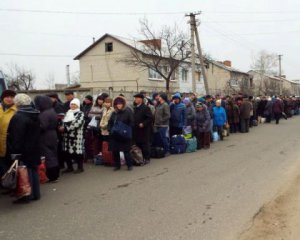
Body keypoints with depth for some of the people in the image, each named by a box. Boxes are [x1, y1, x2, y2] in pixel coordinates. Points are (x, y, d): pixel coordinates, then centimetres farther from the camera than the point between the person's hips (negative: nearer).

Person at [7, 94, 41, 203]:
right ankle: (36, 194, 24)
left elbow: (16, 137, -21)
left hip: (23, 150, -8)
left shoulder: (18, 117, -18)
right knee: (34, 170, 15)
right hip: (35, 149, 8)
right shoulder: (35, 116, 8)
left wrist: (14, 150, -18)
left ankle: (27, 195, 7)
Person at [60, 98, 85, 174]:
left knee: (77, 151, -6)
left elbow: (77, 124, -19)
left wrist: (65, 128, -19)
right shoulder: (68, 113, 19)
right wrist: (62, 127, -6)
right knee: (67, 152, 10)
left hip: (76, 136, -7)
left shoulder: (80, 114, -6)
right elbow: (64, 122, 18)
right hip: (67, 136, 8)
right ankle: (70, 167, 22)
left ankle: (80, 167, 6)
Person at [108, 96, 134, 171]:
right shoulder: (114, 113, 12)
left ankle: (129, 165, 12)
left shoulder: (128, 111, -5)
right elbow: (110, 123, 19)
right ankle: (117, 165, 21)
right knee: (115, 151, 7)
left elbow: (132, 122, -8)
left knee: (126, 151, -1)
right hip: (114, 136, 5)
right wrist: (110, 130, 3)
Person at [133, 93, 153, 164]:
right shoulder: (135, 108, 12)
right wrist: (134, 125, 5)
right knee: (138, 144, 10)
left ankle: (147, 158, 8)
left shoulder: (145, 108, -10)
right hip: (137, 130, 7)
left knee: (145, 144, -1)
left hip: (144, 130, -7)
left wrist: (143, 124, -19)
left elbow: (150, 118, -14)